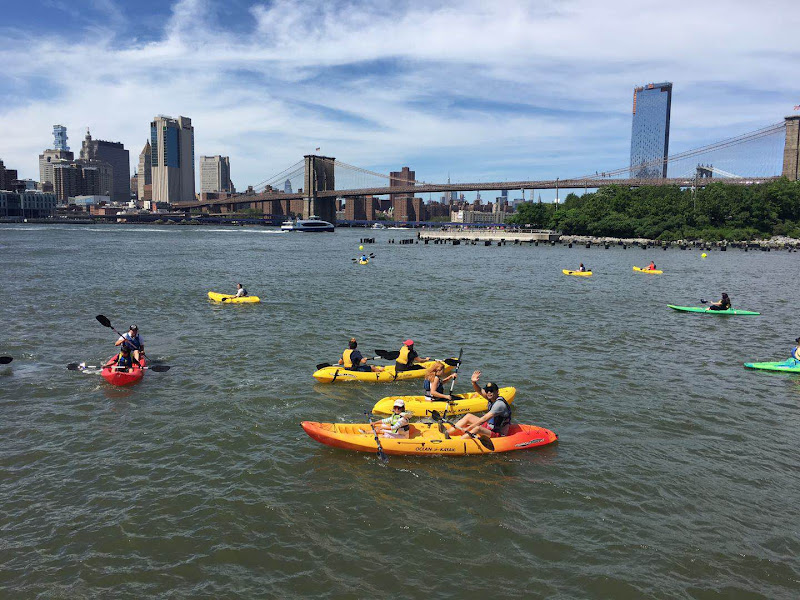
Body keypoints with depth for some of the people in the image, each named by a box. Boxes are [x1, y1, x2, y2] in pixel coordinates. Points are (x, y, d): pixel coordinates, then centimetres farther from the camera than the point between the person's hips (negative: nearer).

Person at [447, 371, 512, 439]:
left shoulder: (499, 404, -24)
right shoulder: (492, 398, 3)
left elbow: (484, 419, -27)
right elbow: (479, 391, 7)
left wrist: (468, 428, -26)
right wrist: (474, 382, -15)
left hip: (498, 435, -10)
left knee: (477, 428, -35)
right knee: (468, 416, 6)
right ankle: (447, 433, 0)